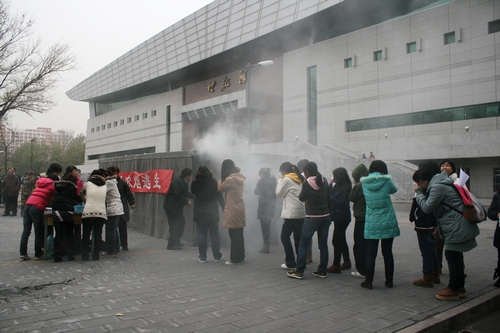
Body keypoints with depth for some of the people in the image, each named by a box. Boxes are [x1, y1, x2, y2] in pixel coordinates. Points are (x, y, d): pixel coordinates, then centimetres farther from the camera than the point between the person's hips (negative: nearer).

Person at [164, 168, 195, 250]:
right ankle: (171, 245, 2)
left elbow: (184, 193, 16)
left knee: (181, 223, 13)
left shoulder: (183, 182, 7)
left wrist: (194, 196, 14)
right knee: (174, 225, -7)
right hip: (171, 206, -10)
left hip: (177, 207, 10)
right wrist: (187, 201, -20)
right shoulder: (177, 182, -22)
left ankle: (176, 242, 23)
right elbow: (177, 196, -26)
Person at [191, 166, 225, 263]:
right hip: (212, 213, 0)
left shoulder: (195, 183, -3)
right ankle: (217, 256, 15)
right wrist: (224, 209, 1)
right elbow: (219, 197, -4)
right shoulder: (213, 183, -5)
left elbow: (193, 193, 12)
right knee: (214, 235, 8)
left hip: (199, 213, 1)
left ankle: (202, 256, 8)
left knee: (202, 235, 6)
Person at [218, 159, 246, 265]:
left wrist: (221, 180, 13)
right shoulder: (240, 178, 8)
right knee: (239, 235, 13)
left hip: (232, 210, -8)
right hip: (240, 209, 8)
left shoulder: (229, 179, -15)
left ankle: (235, 259, 3)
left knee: (234, 236, -2)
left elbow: (220, 189, -3)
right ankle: (240, 257, 21)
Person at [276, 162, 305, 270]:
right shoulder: (299, 179, 16)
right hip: (302, 212, 8)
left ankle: (290, 263, 0)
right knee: (298, 238, 11)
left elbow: (279, 194, 0)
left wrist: (280, 180, 8)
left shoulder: (286, 180, -6)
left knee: (285, 237, 1)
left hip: (292, 213, -8)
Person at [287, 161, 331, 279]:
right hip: (325, 216, 6)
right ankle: (322, 270, 16)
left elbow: (301, 198, 1)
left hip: (312, 218, -6)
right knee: (323, 245, 11)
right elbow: (329, 199, 8)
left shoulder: (307, 183, -10)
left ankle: (299, 271, 1)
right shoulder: (324, 182, 6)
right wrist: (329, 213, 16)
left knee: (303, 244, 1)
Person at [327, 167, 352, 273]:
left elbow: (341, 203, -21)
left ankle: (336, 266, -2)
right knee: (341, 240, 18)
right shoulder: (338, 186, 11)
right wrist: (331, 185, 2)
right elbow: (330, 195, 9)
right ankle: (347, 262, 31)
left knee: (336, 240, -7)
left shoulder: (346, 187, -16)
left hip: (342, 218, -10)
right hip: (339, 217, 10)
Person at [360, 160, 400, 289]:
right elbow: (394, 190, 13)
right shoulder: (386, 180, -5)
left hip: (371, 224, 1)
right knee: (387, 252, 9)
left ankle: (368, 281, 8)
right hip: (388, 223, 0)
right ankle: (389, 281, 18)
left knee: (370, 253, 5)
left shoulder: (364, 183, -1)